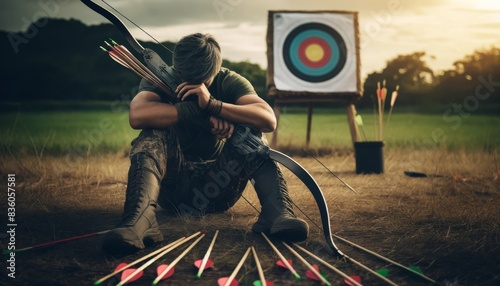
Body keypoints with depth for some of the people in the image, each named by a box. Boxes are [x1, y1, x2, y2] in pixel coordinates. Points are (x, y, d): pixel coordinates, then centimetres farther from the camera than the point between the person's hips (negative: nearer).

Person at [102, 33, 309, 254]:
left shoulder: (229, 82, -3)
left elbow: (269, 120, -23)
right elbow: (137, 115, -30)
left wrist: (212, 104, -33)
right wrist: (202, 111, -29)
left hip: (218, 186, 1)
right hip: (173, 185, -1)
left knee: (247, 132, -20)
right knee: (154, 135, -26)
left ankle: (277, 212, -35)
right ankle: (140, 218, -48)